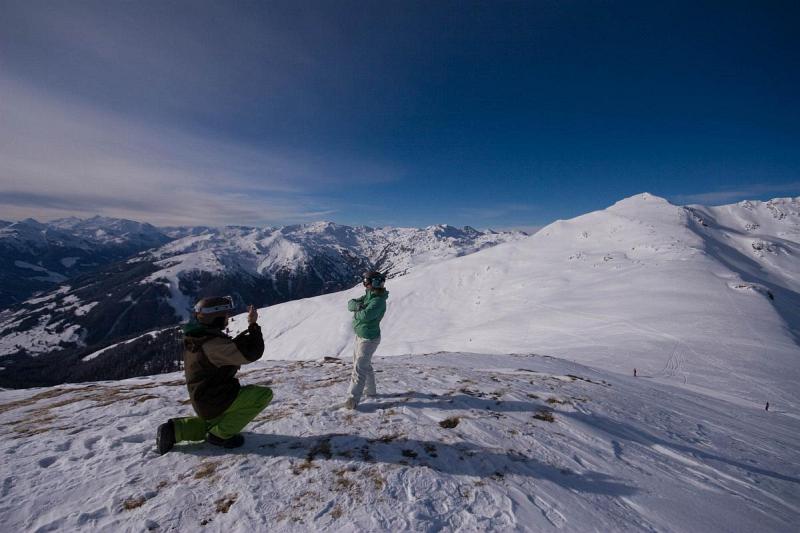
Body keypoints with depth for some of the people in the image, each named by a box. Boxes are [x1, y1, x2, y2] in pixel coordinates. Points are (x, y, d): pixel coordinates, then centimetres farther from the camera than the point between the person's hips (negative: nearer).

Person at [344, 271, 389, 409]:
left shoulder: (378, 301, -25)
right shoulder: (369, 295, 4)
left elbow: (365, 316, -38)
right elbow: (350, 304, 2)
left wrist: (356, 312, -15)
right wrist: (357, 305, -22)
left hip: (369, 339, -10)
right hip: (361, 336, 10)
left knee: (359, 368, -7)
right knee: (365, 365, 22)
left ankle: (352, 399, 1)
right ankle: (370, 390, 39)